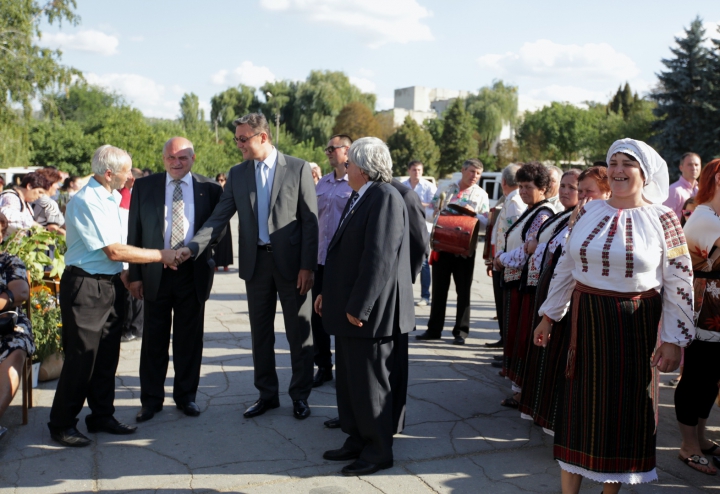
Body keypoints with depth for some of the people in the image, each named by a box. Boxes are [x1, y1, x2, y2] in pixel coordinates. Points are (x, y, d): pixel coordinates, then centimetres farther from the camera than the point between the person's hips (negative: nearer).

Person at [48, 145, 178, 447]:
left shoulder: (109, 198, 10)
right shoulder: (86, 201, -17)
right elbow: (114, 251, -21)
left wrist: (125, 275, 9)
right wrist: (160, 256, -15)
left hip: (110, 284, 9)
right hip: (85, 286, -9)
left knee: (107, 355, 14)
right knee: (81, 357, -1)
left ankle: (102, 416, 27)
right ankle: (61, 424, 14)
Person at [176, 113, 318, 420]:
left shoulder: (298, 169, -5)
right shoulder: (237, 174, 7)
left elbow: (310, 220, -6)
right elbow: (219, 218, 2)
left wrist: (307, 266, -12)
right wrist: (191, 248, -13)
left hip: (291, 262, -4)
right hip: (255, 262, 4)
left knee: (299, 334, 6)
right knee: (260, 333, 12)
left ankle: (300, 396, 21)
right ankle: (267, 395, 26)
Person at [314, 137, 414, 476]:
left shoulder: (385, 198, -17)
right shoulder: (362, 197, 14)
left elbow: (379, 259, -24)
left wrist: (358, 307, -22)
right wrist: (328, 293, 16)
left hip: (370, 312, -10)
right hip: (351, 308, 10)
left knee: (370, 384, 2)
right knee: (350, 381, 17)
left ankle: (378, 452, 17)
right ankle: (357, 442, 30)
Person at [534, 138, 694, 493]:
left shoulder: (662, 219, -5)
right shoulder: (588, 212, 3)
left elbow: (679, 284, -5)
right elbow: (566, 267, 11)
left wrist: (674, 340, -9)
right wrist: (548, 316, 12)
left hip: (636, 328, -2)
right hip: (586, 321, 2)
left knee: (627, 407, 10)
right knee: (579, 404, 8)